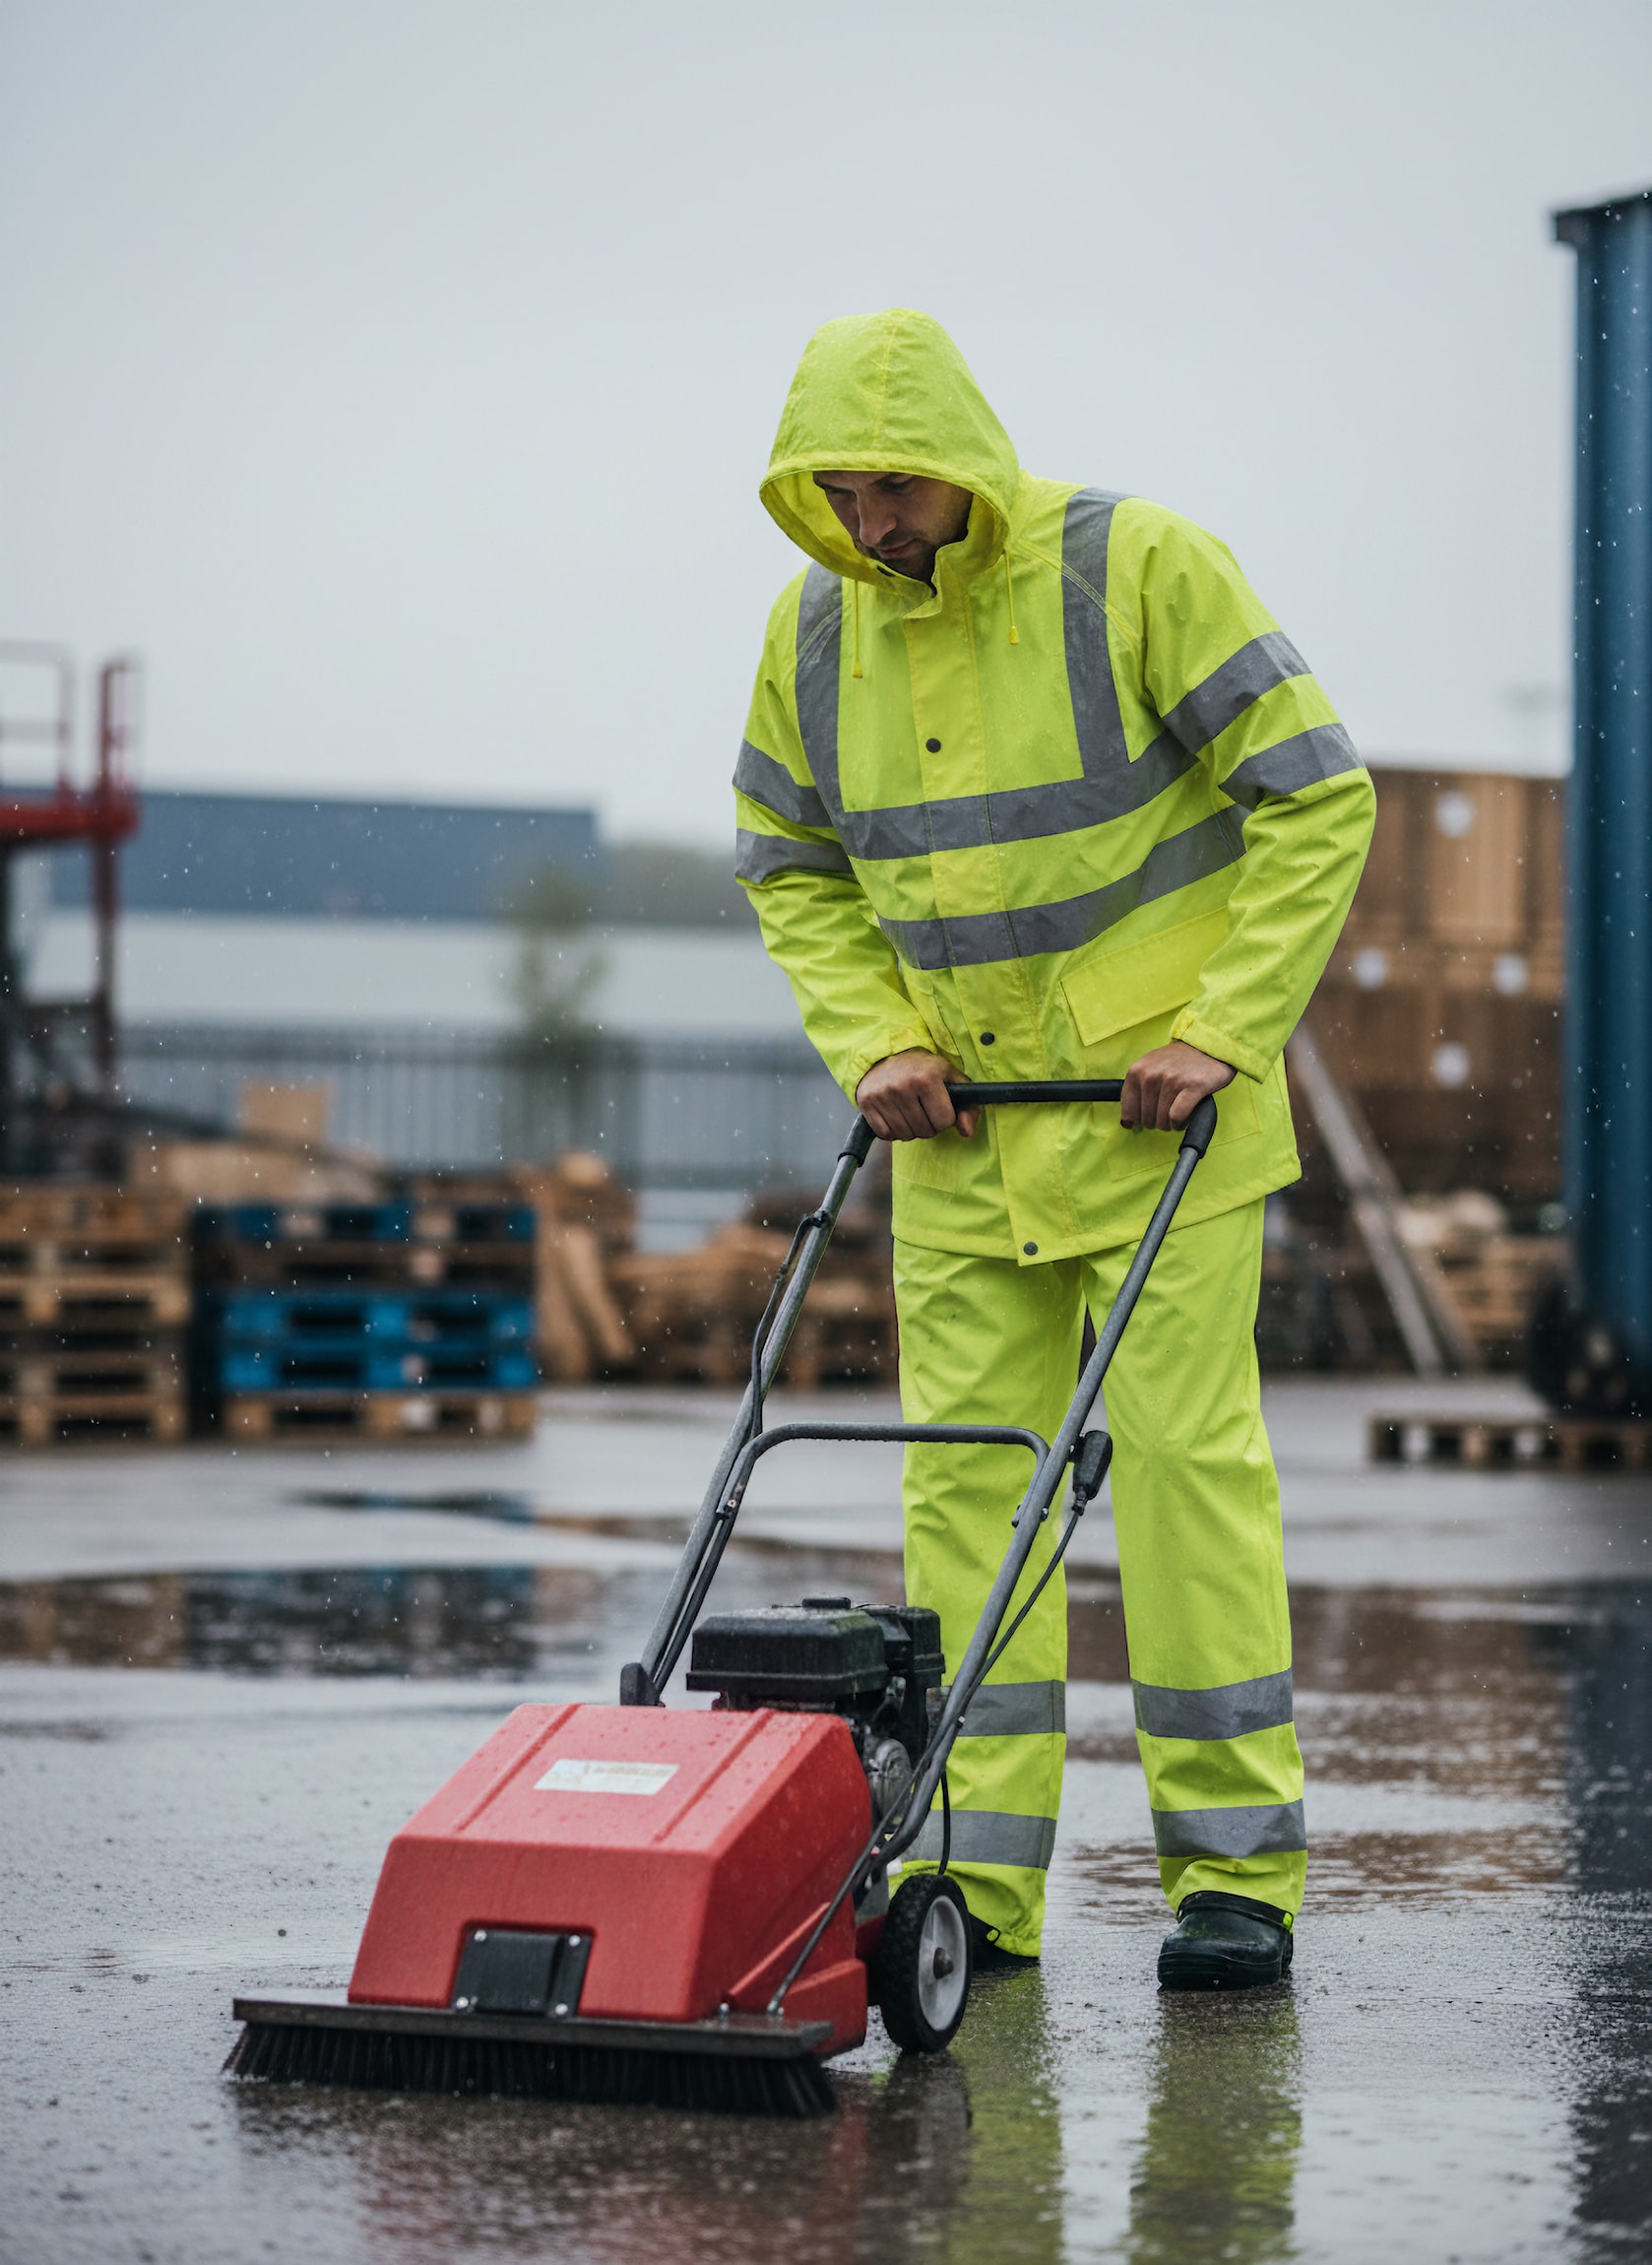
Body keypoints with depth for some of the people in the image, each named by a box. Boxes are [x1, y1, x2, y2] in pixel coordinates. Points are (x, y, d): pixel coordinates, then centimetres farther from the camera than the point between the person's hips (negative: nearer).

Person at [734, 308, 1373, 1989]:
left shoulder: (1139, 570, -14)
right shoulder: (817, 628, 1)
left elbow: (1319, 796, -11)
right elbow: (788, 866, 14)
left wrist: (1222, 1029, -16)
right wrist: (873, 1043, -1)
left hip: (1160, 1100, -5)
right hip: (965, 1116, 5)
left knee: (1184, 1442, -8)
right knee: (963, 1463, 1)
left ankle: (1236, 1871, -1)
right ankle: (976, 1879, 4)